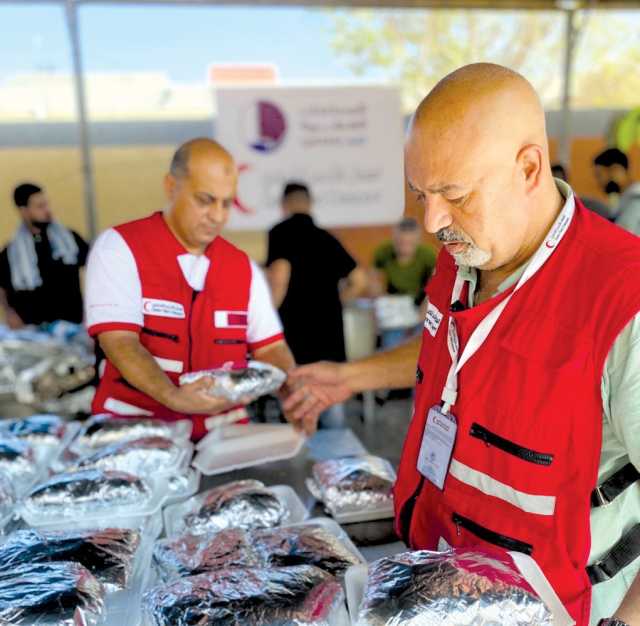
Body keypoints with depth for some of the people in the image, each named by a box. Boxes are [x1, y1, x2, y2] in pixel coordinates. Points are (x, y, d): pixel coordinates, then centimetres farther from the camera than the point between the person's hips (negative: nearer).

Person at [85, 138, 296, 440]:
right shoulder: (119, 247, -4)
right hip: (134, 430, -3)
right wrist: (172, 397, -29)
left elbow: (270, 347, 6)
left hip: (221, 433, 3)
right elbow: (119, 341, -14)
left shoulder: (243, 267, 9)